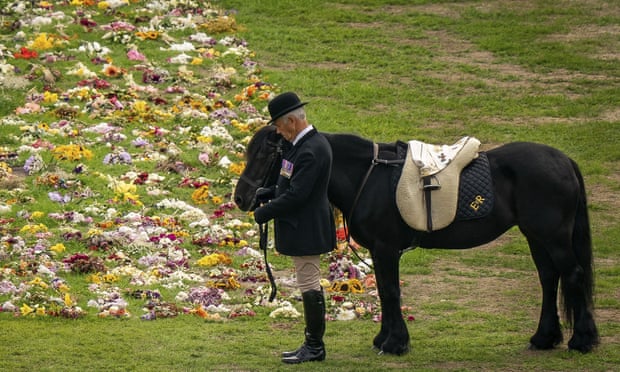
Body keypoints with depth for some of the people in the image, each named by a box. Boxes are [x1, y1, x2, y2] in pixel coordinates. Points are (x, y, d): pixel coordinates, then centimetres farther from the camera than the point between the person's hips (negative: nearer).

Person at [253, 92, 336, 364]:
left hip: (305, 229, -11)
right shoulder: (307, 143, 10)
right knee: (309, 285, 16)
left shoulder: (310, 150, -24)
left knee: (309, 285, -3)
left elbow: (296, 195, -26)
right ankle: (312, 343, 24)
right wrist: (270, 193, 8)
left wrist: (265, 212, -17)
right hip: (302, 228, 11)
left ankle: (315, 346, 4)